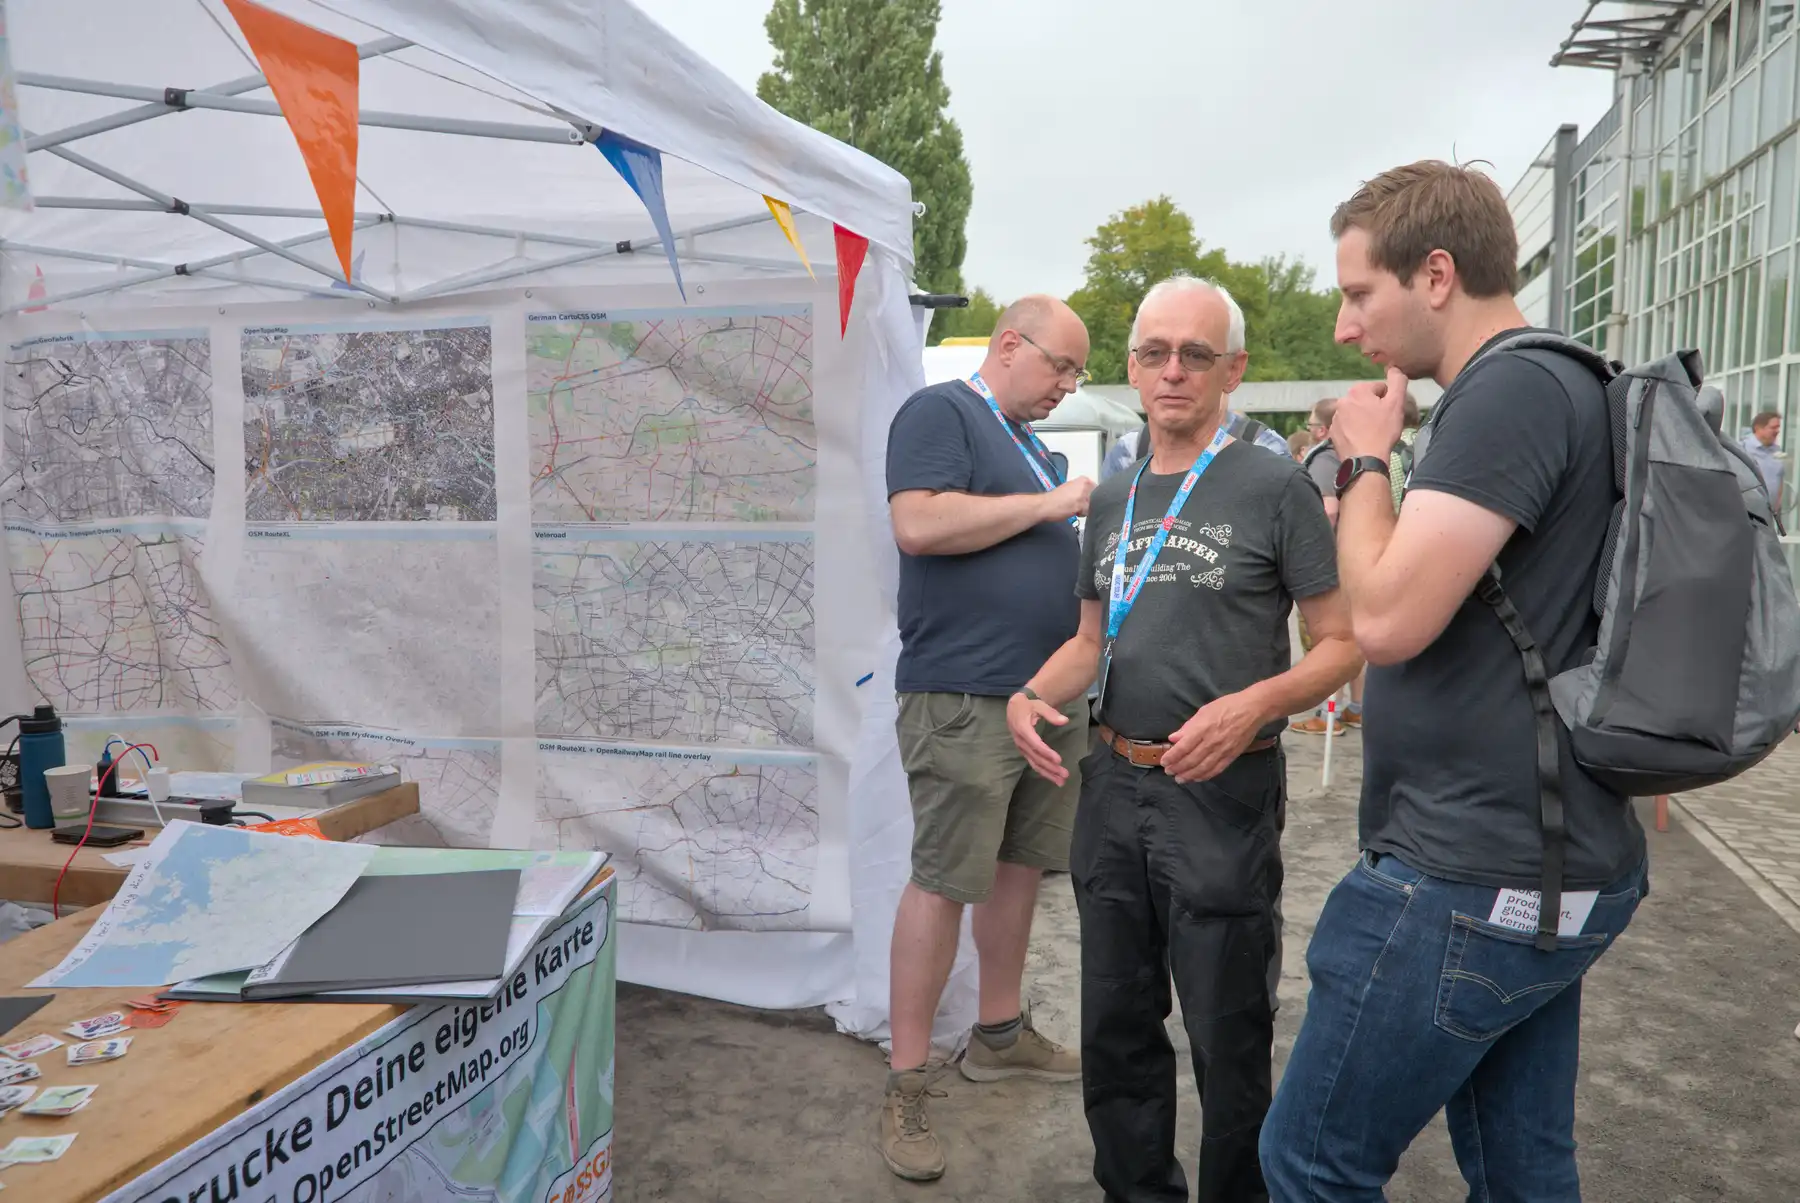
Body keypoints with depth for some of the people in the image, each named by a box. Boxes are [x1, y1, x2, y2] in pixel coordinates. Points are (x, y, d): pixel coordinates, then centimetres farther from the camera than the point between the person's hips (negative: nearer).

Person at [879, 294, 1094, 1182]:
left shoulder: (1028, 443, 21)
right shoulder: (939, 411, -6)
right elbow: (919, 524, -22)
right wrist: (1053, 503, -16)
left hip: (1050, 694, 9)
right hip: (964, 698, -9)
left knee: (1020, 866, 15)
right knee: (942, 881, -5)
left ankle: (999, 1035, 31)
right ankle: (905, 1086, 5)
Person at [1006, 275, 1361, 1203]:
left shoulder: (1274, 487, -7)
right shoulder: (1111, 499, 11)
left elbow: (1343, 644, -8)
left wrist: (1252, 706, -25)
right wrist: (1030, 695, -1)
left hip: (1221, 796, -6)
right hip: (1111, 787, 6)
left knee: (1226, 1039, 9)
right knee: (1115, 1027, 17)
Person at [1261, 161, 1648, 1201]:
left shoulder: (1514, 391, -17)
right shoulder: (1563, 391, 14)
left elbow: (1388, 619, -21)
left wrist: (1367, 461, -9)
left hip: (1474, 881, -10)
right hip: (1549, 867, 10)